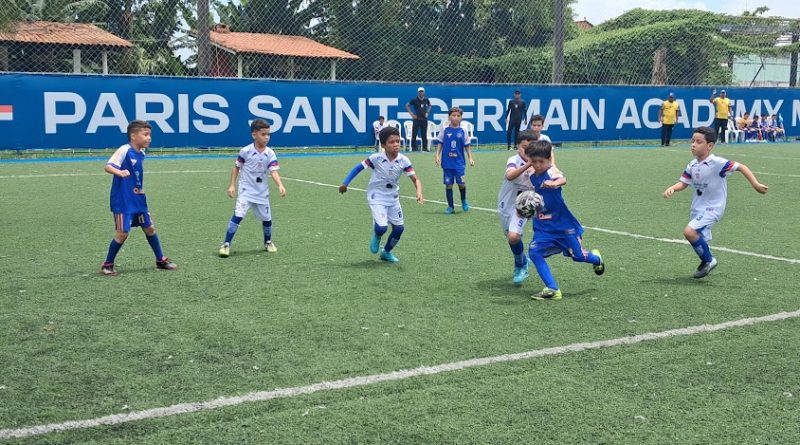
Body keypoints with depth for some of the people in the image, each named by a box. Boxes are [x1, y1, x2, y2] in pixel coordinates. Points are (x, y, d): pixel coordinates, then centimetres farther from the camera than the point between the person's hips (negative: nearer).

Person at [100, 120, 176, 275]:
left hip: (138, 200, 8)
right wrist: (119, 172, -45)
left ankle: (161, 260, 27)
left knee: (149, 228, 14)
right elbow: (108, 166, -27)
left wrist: (140, 190, 13)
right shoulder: (124, 150, -16)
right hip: (122, 201, -8)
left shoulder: (141, 153, 7)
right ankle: (107, 265, 9)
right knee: (122, 233, -7)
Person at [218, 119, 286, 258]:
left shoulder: (270, 153, -4)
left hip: (262, 192, 3)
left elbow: (274, 171, -14)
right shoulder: (245, 151, -10)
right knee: (237, 216, -16)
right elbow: (236, 167, 2)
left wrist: (280, 185, -31)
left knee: (266, 218, 11)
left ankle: (268, 242, 37)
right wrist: (232, 185, -3)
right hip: (246, 190, -3)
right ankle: (226, 245, -11)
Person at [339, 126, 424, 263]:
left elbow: (415, 179, -17)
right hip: (377, 197, -4)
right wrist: (345, 183, -9)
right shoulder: (376, 158, -21)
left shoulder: (403, 161, -14)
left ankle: (386, 252, 33)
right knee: (382, 227, -20)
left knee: (399, 228, 6)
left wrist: (419, 192, -37)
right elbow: (359, 167, -8)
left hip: (393, 198, 4)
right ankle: (376, 237, 19)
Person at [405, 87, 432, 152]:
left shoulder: (426, 100, 6)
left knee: (424, 134, 8)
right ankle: (414, 148, 2)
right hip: (417, 119, -3)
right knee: (414, 134, -4)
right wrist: (411, 114, -6)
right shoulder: (415, 100, -5)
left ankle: (425, 147, 15)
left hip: (424, 119, 3)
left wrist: (427, 112, 11)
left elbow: (429, 105, 25)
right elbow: (407, 105, -1)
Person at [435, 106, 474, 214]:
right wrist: (437, 155, -5)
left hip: (459, 162, 0)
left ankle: (464, 201, 23)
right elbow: (440, 144, 5)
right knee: (448, 184, 3)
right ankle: (450, 207, 14)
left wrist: (470, 158, 1)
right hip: (447, 163, 0)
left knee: (461, 183, -5)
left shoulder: (462, 131, 2)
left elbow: (467, 146, 7)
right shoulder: (445, 130, 1)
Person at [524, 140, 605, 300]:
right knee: (534, 252, -14)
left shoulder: (551, 172, -20)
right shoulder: (532, 176, 2)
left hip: (563, 224, -6)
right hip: (543, 227, 6)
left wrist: (555, 183, -67)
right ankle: (552, 289, -6)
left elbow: (563, 179, -46)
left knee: (578, 256, 8)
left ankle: (595, 258, 45)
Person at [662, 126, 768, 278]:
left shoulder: (717, 163, -20)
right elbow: (683, 183, 7)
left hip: (712, 208, -7)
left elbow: (741, 167, -18)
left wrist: (755, 184, -24)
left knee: (689, 231, -23)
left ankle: (708, 260, -4)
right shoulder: (692, 165, 1)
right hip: (697, 208, 7)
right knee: (700, 240, 18)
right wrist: (672, 188, -14)